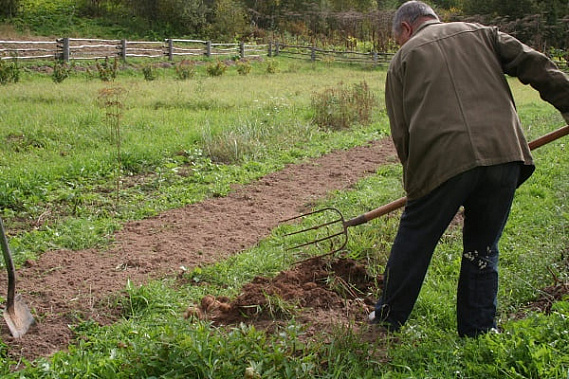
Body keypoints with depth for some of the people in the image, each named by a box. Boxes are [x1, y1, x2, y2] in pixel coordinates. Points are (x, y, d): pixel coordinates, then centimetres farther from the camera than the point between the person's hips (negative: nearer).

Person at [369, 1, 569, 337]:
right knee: (483, 249, 16)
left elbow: (401, 131, 11)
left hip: (441, 159, -2)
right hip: (503, 152, 3)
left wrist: (417, 174, 19)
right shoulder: (481, 33, 22)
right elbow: (536, 66, 11)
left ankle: (388, 319, 30)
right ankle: (478, 332, 24)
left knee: (412, 246, 15)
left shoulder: (404, 57, 17)